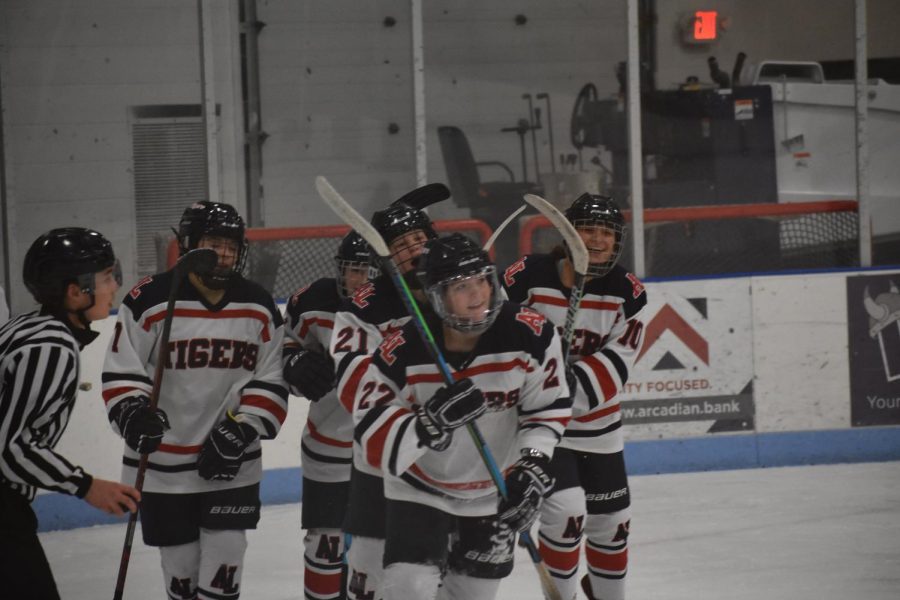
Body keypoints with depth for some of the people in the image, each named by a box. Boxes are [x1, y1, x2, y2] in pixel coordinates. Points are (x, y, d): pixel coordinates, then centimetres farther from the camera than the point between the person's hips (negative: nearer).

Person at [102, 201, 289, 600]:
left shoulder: (258, 308, 0)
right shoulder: (149, 301, -10)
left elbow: (271, 383, 1)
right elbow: (120, 373, -6)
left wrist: (239, 433, -11)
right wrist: (131, 414, -24)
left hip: (231, 462, 2)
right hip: (164, 460, -1)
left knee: (224, 553, -3)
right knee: (180, 553, 9)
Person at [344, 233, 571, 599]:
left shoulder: (531, 335, -22)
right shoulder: (402, 353, -27)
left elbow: (548, 407, -10)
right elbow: (372, 438, -28)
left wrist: (534, 466, -24)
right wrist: (431, 422, -45)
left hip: (494, 492, 3)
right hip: (421, 490, -3)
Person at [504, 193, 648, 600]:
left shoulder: (628, 294, -8)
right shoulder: (528, 277, -16)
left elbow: (614, 365, -16)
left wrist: (570, 386, -30)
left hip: (598, 427, 4)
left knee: (611, 521, 14)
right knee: (566, 509, -18)